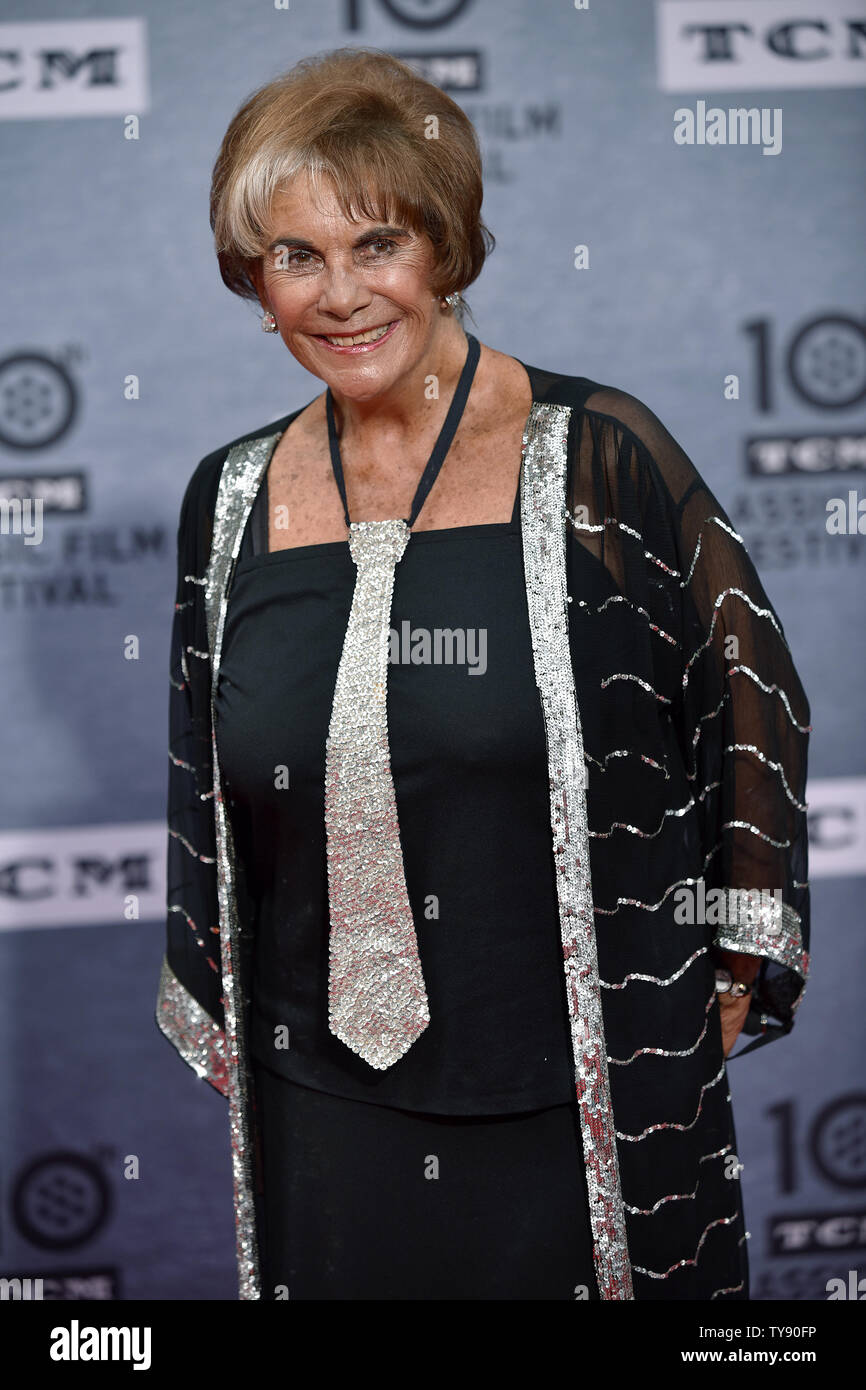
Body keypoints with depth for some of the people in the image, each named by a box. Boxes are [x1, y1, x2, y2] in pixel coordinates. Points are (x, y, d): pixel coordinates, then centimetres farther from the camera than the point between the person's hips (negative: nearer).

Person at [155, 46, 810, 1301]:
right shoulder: (234, 499, 3)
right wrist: (210, 1015, 16)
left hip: (585, 1099, -3)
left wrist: (727, 979, -2)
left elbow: (747, 704, -3)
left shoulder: (596, 457, -10)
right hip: (321, 1106, 3)